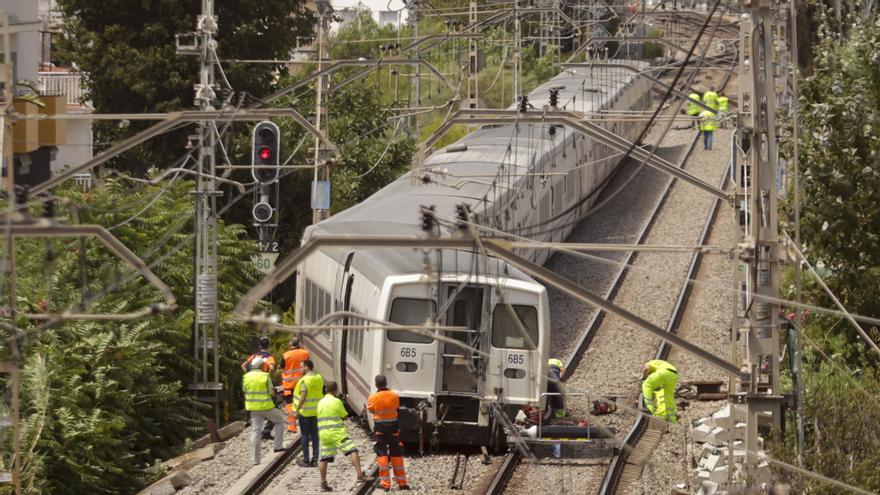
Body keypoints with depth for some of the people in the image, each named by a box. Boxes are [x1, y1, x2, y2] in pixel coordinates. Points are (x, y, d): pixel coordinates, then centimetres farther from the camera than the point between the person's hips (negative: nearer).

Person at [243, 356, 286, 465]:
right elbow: (271, 393, -10)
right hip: (266, 406, -4)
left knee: (255, 432, 7)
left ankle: (255, 459, 6)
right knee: (279, 420, 22)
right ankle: (278, 446, 17)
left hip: (253, 407, 4)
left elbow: (245, 392, 4)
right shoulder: (265, 376, -13)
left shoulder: (246, 377, -1)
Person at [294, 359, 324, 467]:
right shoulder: (319, 378, 4)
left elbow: (303, 397, -23)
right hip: (316, 411, 6)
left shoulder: (304, 380, -18)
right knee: (314, 435, 10)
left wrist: (297, 410, -18)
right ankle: (315, 459, 10)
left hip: (305, 412, -6)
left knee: (305, 435, 3)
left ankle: (306, 460, 5)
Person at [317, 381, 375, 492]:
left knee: (325, 458, 12)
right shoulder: (336, 401, -6)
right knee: (352, 451, -12)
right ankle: (360, 474, -27)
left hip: (324, 433, 7)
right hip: (337, 433, -7)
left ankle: (323, 483, 13)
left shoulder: (321, 402, 14)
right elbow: (344, 416, -1)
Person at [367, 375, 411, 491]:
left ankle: (385, 484, -1)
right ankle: (401, 483, 17)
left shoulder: (372, 398, -12)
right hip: (393, 426, 2)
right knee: (397, 454, 12)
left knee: (382, 454, 5)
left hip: (380, 429, -2)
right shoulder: (394, 395, -9)